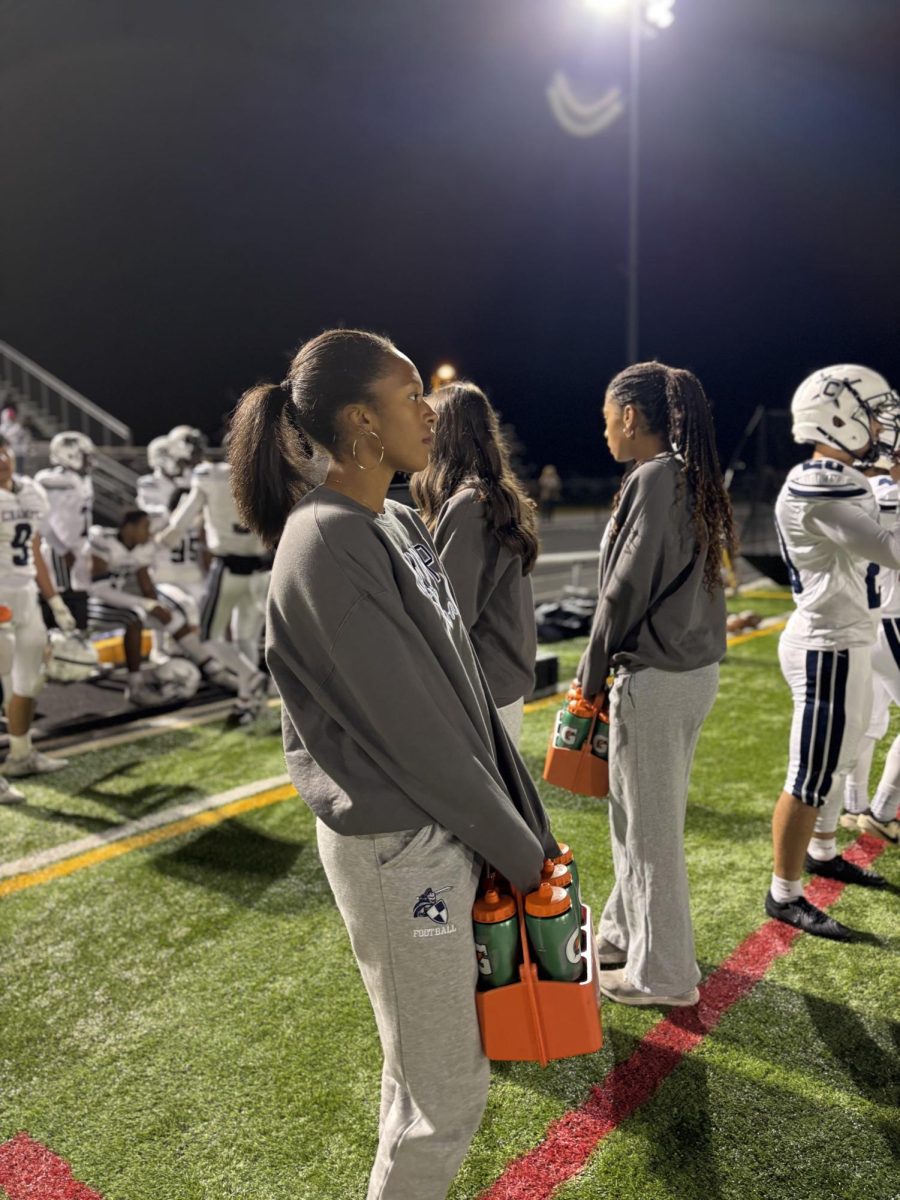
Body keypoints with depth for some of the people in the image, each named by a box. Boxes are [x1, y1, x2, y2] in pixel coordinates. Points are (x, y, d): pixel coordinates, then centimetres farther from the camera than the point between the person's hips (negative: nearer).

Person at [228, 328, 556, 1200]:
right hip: (395, 847, -9)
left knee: (419, 1066, 25)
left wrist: (523, 816, 8)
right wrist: (516, 849, -10)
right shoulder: (326, 547, -21)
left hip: (448, 826, 9)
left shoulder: (396, 522, 6)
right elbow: (410, 729, -20)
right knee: (448, 1091, 9)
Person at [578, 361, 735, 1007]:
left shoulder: (653, 478, -17)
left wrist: (592, 674, -4)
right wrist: (609, 666, 12)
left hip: (655, 677, -9)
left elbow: (625, 589, -17)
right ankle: (627, 932, 38)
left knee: (650, 825, 5)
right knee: (645, 812, 21)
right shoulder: (694, 479, 10)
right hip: (695, 667, 9)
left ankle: (663, 973, 22)